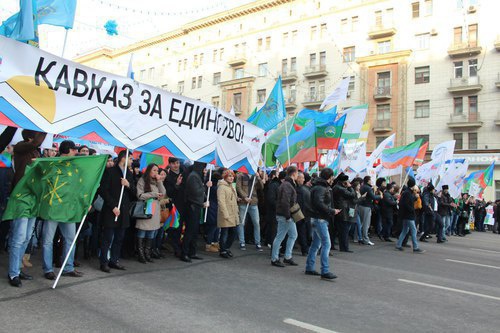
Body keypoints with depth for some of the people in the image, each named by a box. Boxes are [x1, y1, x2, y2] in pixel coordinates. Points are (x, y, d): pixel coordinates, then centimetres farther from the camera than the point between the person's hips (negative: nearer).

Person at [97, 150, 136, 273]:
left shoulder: (129, 174, 15)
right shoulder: (110, 171, -4)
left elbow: (134, 192, 14)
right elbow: (103, 190, -9)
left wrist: (128, 185, -7)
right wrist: (113, 206, -13)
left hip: (124, 211, 6)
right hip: (111, 211, -6)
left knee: (119, 238, 10)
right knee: (107, 238, 0)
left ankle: (114, 260, 20)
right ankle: (103, 262, 10)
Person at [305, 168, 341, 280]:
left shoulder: (323, 187, 16)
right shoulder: (320, 188, -15)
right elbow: (319, 204, -26)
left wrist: (332, 210, 3)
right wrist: (332, 211, -19)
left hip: (318, 219, 10)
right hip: (320, 219, -10)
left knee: (316, 244, 14)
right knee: (326, 244, -11)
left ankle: (309, 268, 20)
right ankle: (325, 271, -10)